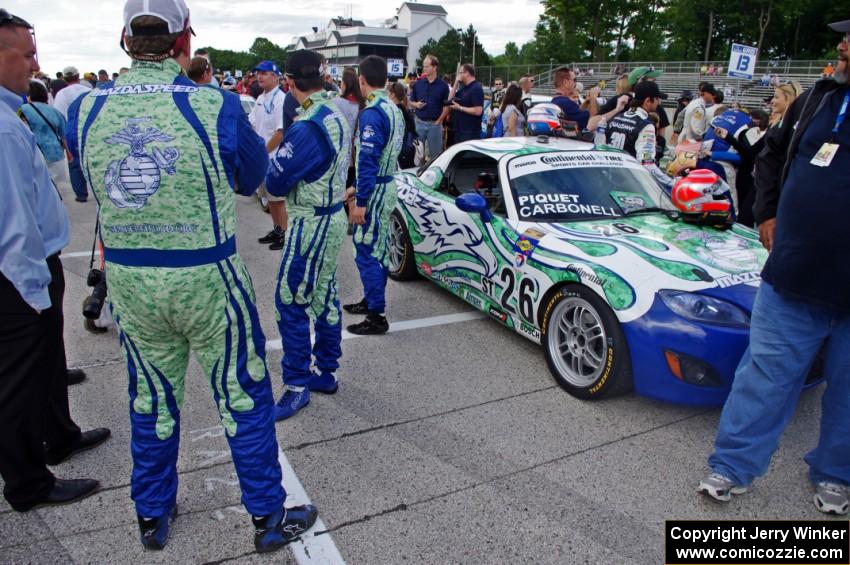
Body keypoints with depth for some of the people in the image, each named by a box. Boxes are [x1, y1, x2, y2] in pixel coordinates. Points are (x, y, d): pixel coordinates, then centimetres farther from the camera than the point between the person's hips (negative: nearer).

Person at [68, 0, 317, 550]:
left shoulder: (85, 111, -3)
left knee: (152, 398, 21)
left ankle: (152, 516, 39)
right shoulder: (217, 106, -14)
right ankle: (269, 517, 26)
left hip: (128, 282, 4)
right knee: (244, 397, 11)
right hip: (207, 280, -4)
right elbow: (252, 177, 2)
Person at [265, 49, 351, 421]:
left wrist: (276, 158, 4)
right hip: (333, 215, 10)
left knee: (290, 302, -1)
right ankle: (326, 373, 28)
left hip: (311, 223, -10)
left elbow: (275, 182, -17)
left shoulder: (307, 128, -23)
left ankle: (297, 386, 8)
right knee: (324, 298, 16)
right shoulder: (335, 114, 6)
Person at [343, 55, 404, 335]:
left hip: (374, 191, -9)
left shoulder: (371, 113, -18)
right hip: (388, 186, 9)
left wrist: (361, 202, -20)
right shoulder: (394, 110, 10)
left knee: (367, 252, -4)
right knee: (378, 249, 18)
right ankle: (371, 300, 32)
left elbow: (368, 161, -22)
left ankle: (376, 316, 1)